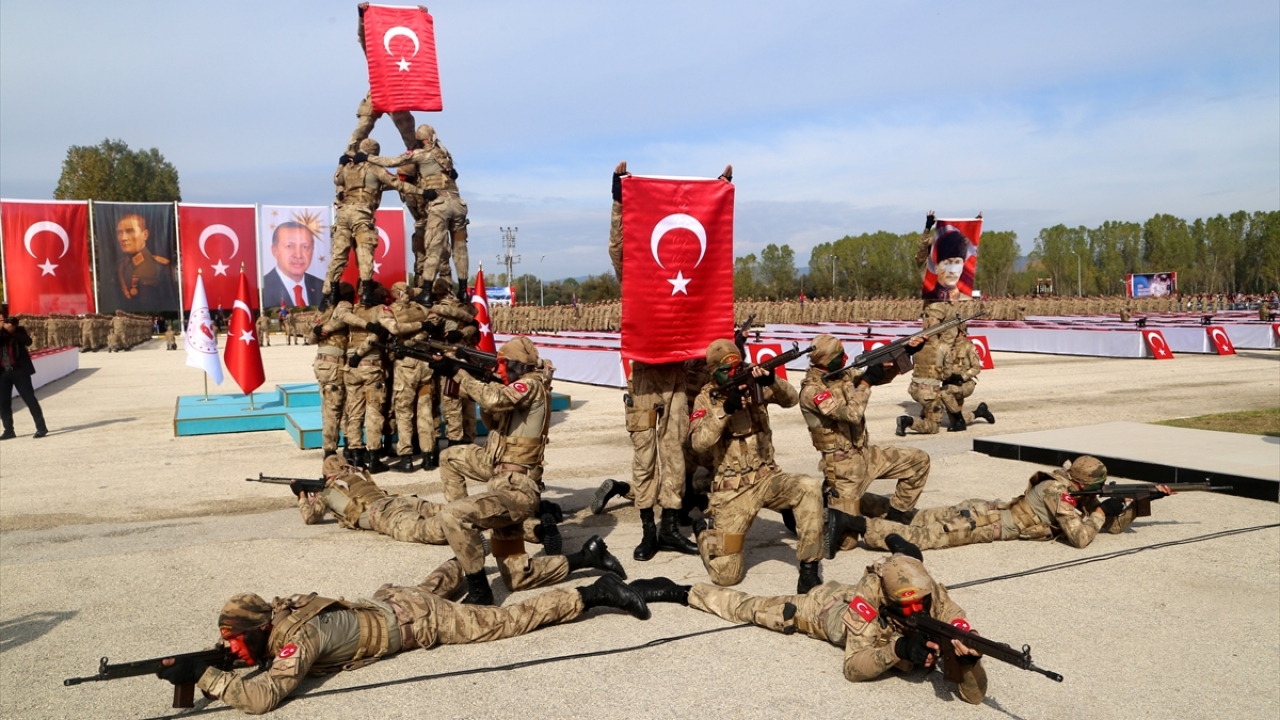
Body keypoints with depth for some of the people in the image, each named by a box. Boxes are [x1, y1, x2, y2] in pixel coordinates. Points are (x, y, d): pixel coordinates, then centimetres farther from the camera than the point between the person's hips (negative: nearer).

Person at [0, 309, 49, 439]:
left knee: (30, 399, -2)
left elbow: (28, 342, -12)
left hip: (19, 370, -3)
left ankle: (41, 427, 0)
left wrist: (13, 332, -20)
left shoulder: (18, 329, 4)